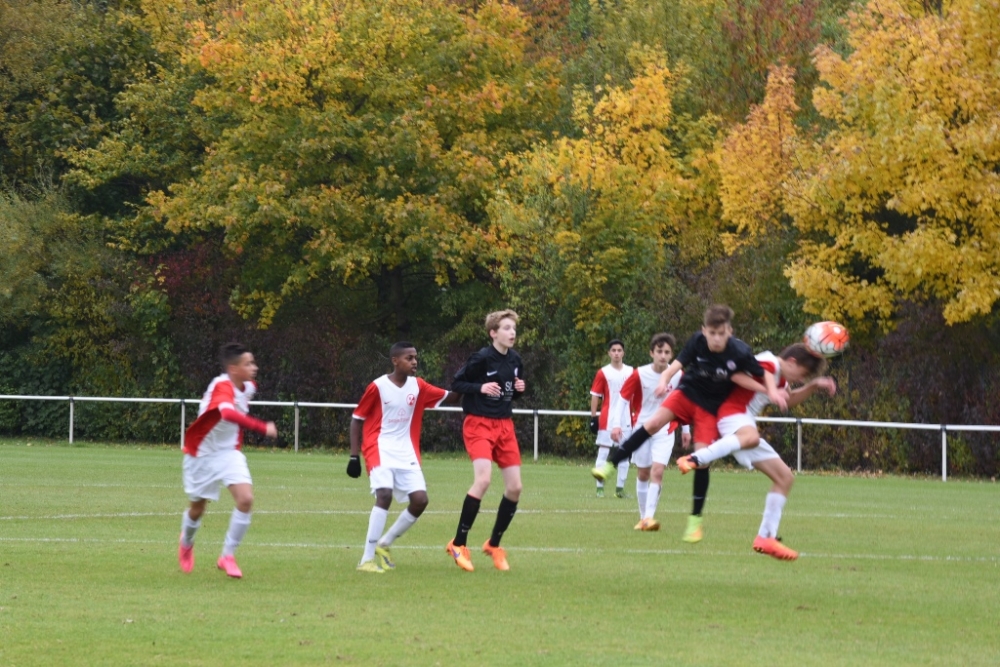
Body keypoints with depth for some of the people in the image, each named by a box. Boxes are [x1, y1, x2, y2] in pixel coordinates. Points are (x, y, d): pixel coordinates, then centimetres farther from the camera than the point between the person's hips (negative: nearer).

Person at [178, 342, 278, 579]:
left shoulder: (248, 387, -4)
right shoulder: (222, 387, -30)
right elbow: (228, 413, -52)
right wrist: (263, 428, -57)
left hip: (229, 453, 5)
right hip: (202, 454, -5)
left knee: (246, 499, -17)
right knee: (197, 508, 12)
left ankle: (227, 556, -4)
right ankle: (186, 544, 46)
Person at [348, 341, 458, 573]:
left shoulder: (417, 386, 5)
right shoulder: (378, 387, -9)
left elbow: (449, 398, 11)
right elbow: (357, 419, -2)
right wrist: (354, 457, -5)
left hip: (406, 453, 6)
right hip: (380, 449, -5)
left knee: (420, 500, -7)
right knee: (384, 495, -25)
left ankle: (384, 544, 13)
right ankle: (367, 559, -20)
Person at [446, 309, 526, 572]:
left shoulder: (515, 360, 7)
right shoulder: (482, 358, -13)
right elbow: (456, 384, -8)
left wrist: (519, 389, -3)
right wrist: (481, 387, -23)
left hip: (504, 425, 7)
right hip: (479, 424, -7)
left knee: (515, 487, 1)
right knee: (483, 479, -24)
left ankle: (494, 545, 20)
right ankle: (458, 544, -11)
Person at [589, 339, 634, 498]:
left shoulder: (631, 372, 7)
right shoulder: (603, 373, -2)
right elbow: (595, 396, -2)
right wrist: (593, 417, -7)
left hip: (626, 420, 4)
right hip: (607, 419, -4)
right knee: (603, 452, -3)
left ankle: (620, 488, 13)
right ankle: (600, 488, 0)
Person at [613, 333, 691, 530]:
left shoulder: (678, 376, -5)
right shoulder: (639, 374, -11)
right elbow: (623, 398, -5)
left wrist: (686, 429, 15)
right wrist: (616, 424, -14)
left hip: (665, 431, 0)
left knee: (657, 471, -16)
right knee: (643, 473, 9)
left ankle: (649, 517, -21)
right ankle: (643, 517, 22)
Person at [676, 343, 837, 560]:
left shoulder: (779, 377, 24)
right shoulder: (769, 364, -7)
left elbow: (790, 400, 42)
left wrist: (814, 385, 31)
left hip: (745, 422, 10)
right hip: (734, 414, -10)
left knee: (785, 477, 11)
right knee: (750, 437, -47)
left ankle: (766, 537, 12)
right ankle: (693, 460, -58)